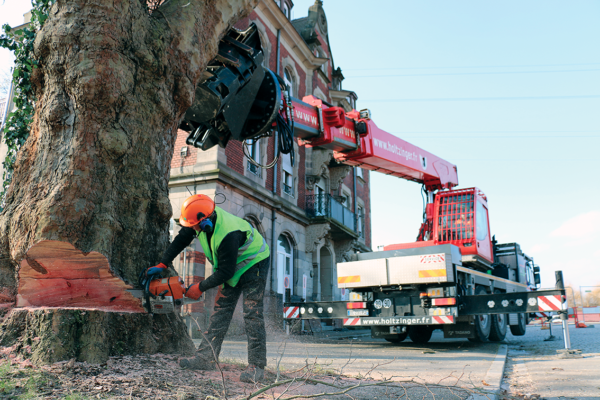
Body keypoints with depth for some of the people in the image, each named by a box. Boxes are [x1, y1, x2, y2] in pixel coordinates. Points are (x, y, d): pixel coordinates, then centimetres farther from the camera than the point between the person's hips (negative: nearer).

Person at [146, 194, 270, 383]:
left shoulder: (228, 234, -38)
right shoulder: (206, 218, -15)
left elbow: (225, 271, -29)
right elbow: (181, 239, 1)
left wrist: (200, 288, -19)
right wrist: (162, 265, 1)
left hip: (254, 264, -8)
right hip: (232, 265, 8)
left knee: (252, 314, -12)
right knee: (221, 309, 4)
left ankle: (257, 366, -8)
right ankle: (207, 357, 6)